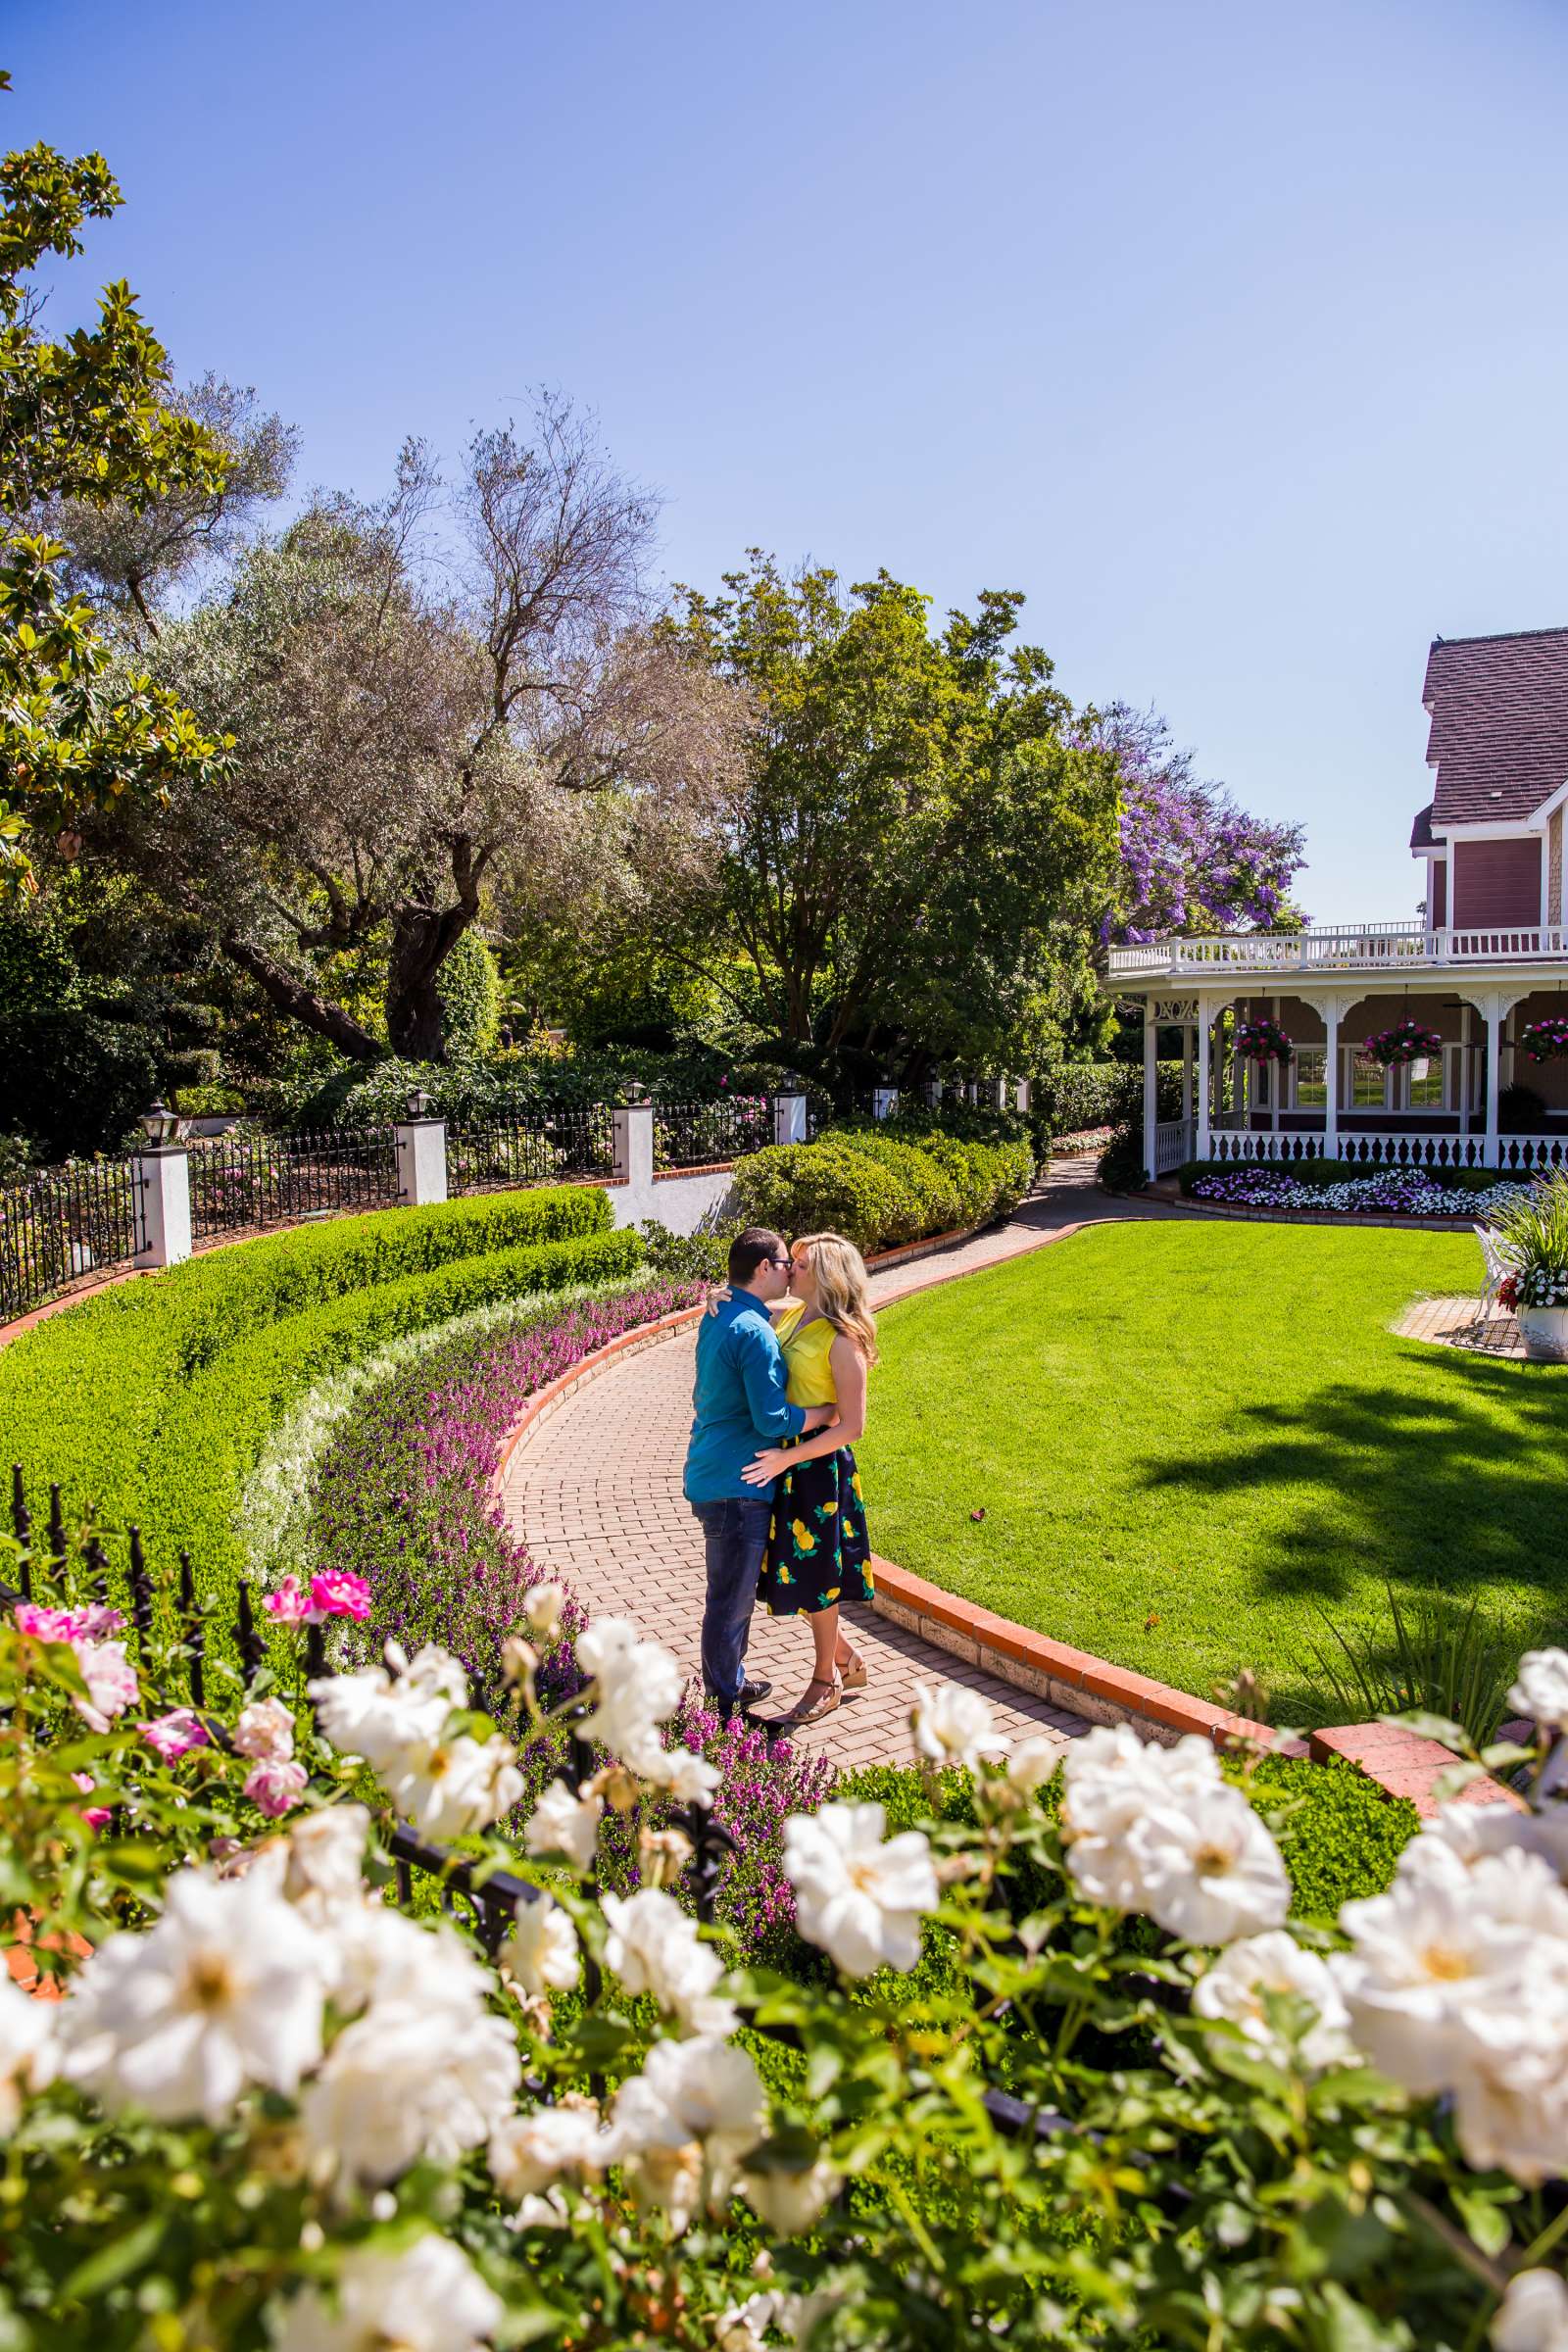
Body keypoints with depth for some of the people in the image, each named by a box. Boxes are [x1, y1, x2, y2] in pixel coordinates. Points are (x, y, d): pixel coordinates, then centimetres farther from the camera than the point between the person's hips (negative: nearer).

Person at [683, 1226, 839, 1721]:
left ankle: (729, 1686, 36)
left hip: (711, 1475, 10)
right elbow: (774, 1420, -23)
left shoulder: (717, 1318, 10)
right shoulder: (754, 1332, -21)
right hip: (736, 1486, -10)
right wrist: (834, 1407, -11)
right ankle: (725, 1710, 12)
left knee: (732, 1595, 22)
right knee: (730, 1602, 2)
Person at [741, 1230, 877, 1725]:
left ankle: (825, 1684, 25)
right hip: (782, 1454, 8)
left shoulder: (842, 1341, -18)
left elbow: (852, 1426, -19)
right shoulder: (789, 1315, 5)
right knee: (795, 1569, 16)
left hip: (817, 1463, -8)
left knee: (813, 1574, 6)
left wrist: (789, 1457, -22)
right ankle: (846, 1661, 35)